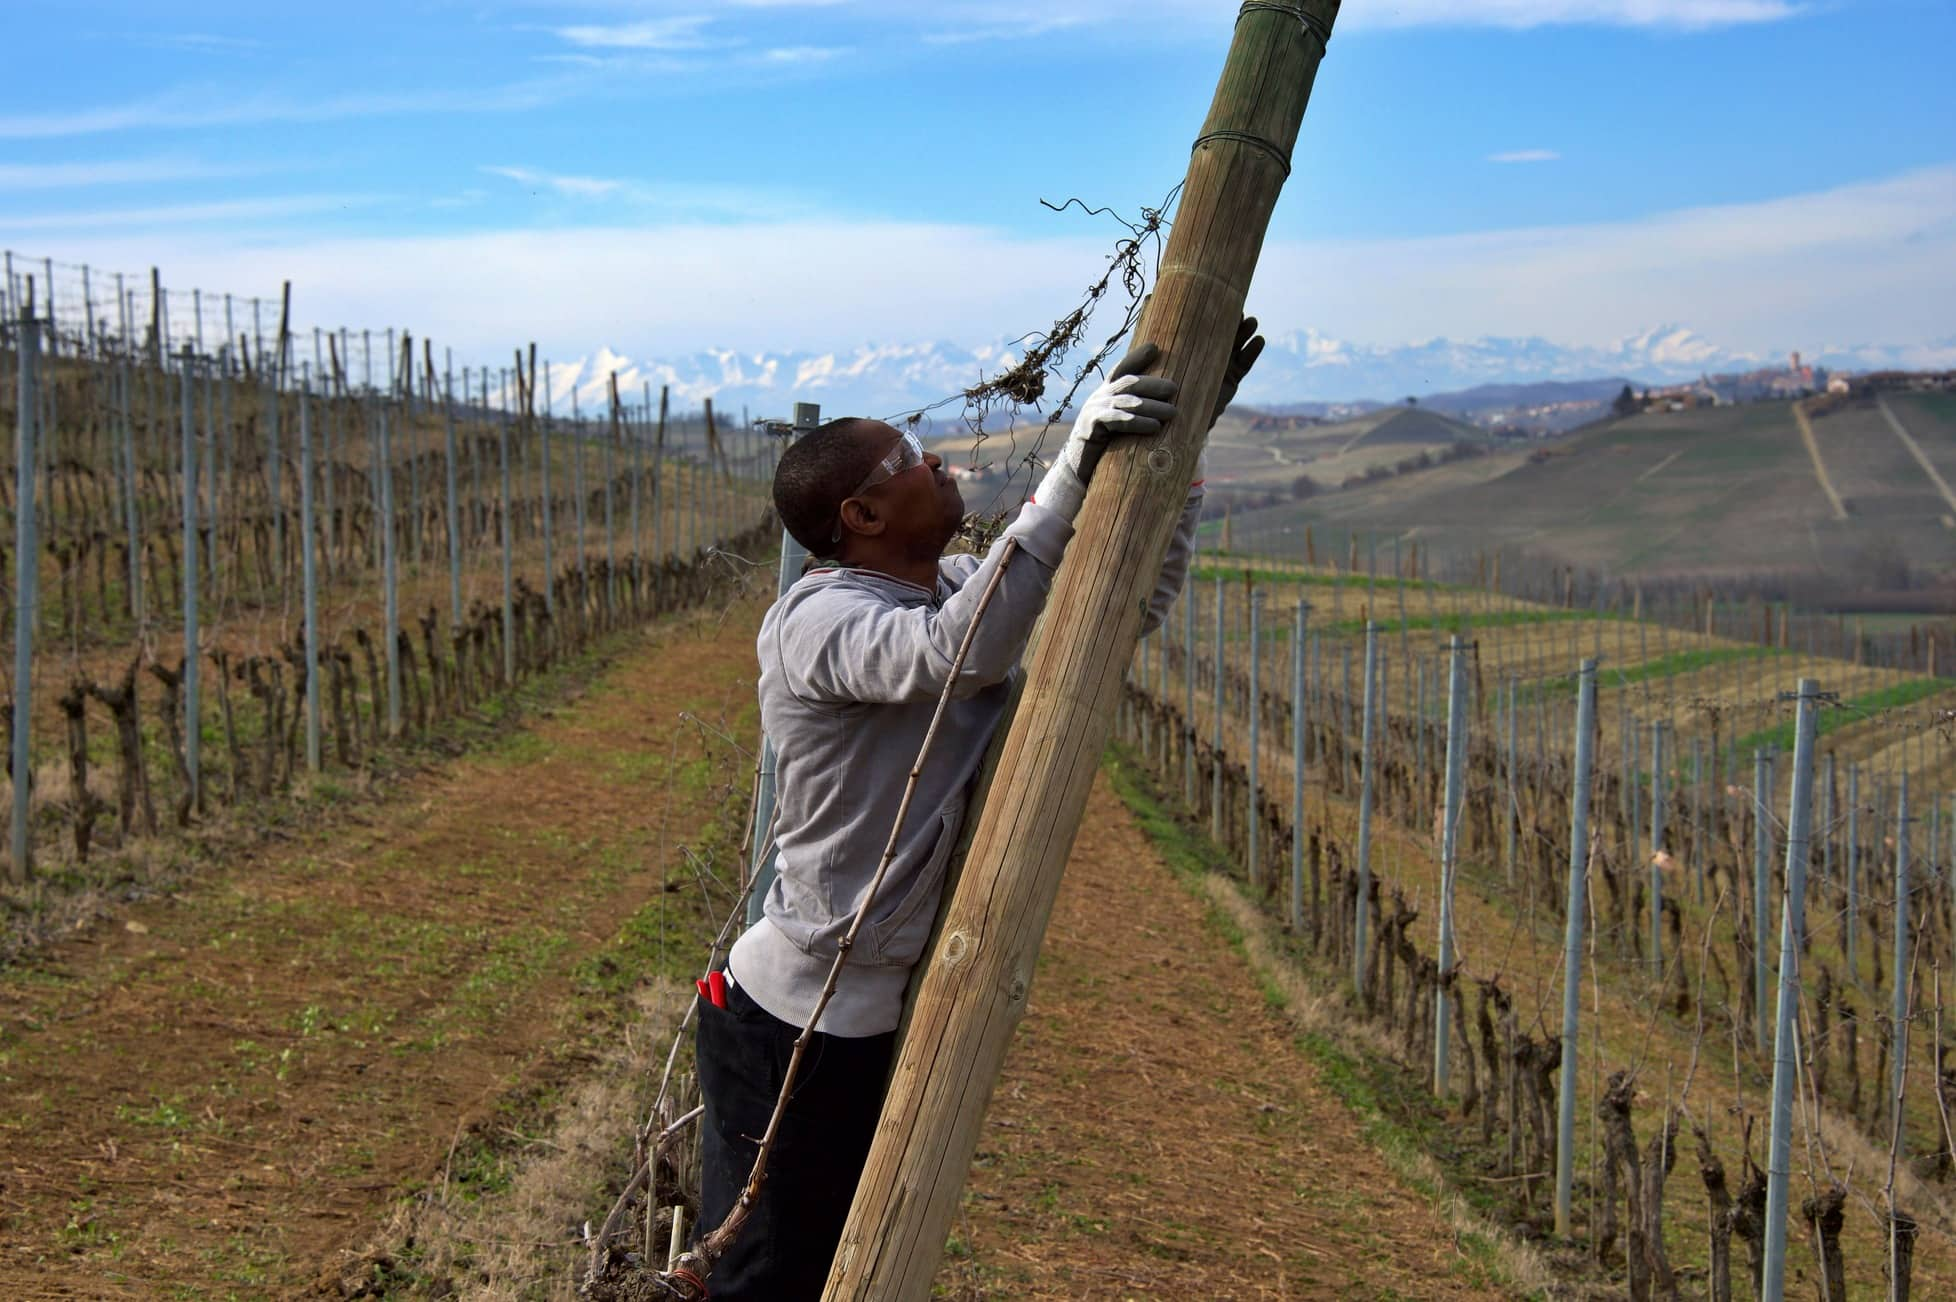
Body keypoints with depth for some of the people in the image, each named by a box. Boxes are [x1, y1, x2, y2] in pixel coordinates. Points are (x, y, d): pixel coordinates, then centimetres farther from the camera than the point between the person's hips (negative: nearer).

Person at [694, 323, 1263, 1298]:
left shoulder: (958, 589, 5)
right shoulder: (816, 618, -21)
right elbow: (962, 650, -40)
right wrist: (1073, 468, -42)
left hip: (888, 1022, 9)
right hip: (794, 1029, -9)